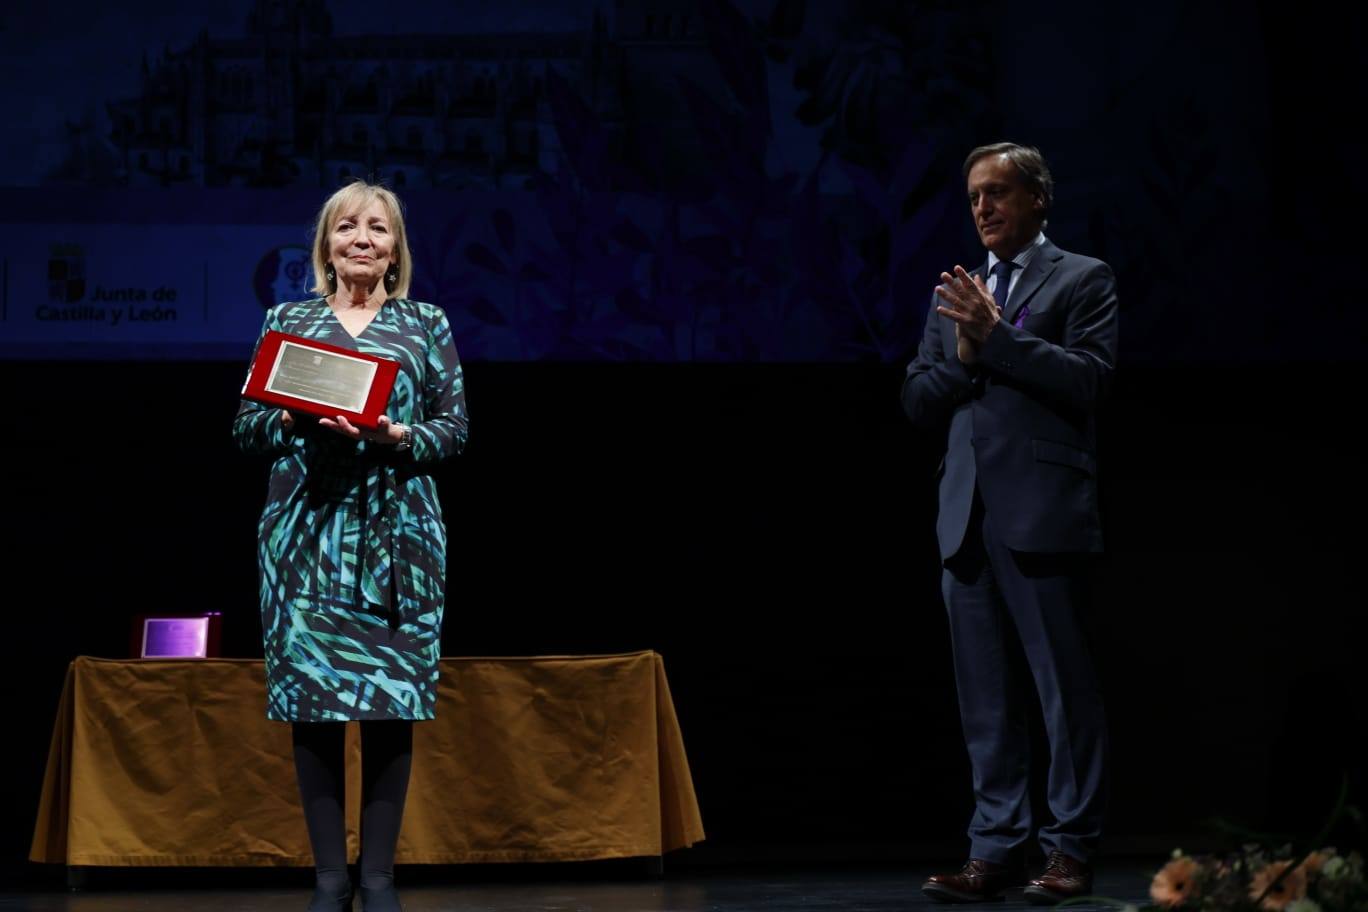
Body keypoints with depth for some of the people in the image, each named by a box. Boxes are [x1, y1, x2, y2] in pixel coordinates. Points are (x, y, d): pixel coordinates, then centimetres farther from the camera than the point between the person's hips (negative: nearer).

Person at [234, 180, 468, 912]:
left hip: (397, 533, 0)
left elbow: (455, 427, 5)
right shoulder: (286, 321, 10)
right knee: (309, 694, -3)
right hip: (306, 530, 0)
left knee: (392, 698, -3)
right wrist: (293, 416, -11)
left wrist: (397, 434, -13)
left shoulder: (428, 325, 9)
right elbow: (245, 426, 9)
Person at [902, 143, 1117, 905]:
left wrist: (997, 336, -15)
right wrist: (964, 357, -5)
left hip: (1042, 514, -6)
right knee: (985, 697, 6)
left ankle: (1073, 849, 2)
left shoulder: (1082, 279, 3)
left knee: (1066, 686, -3)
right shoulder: (956, 295, 20)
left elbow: (1089, 378, -11)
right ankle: (998, 850, 9)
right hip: (969, 518, 6)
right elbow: (919, 400, 14)